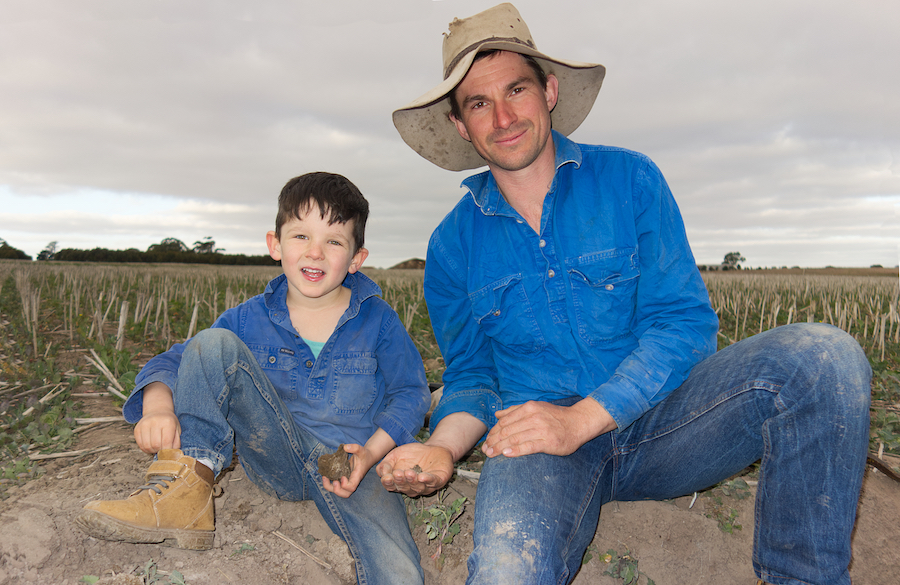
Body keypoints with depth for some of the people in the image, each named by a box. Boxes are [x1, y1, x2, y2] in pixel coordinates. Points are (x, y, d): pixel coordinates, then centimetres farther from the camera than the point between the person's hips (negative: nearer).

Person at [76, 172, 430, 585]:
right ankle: (186, 490, -24)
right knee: (214, 343, -18)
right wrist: (159, 406, -21)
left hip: (350, 464, -2)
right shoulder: (249, 319, 4)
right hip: (276, 455, 3)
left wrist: (371, 452, -15)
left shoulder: (378, 320, 0)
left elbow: (410, 392, 3)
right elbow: (172, 362, 3)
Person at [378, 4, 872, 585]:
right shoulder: (453, 244, 6)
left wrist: (580, 419, -18)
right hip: (538, 439, -1)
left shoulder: (629, 179, 2)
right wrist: (440, 450, -13)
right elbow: (471, 377, 10)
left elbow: (685, 321, -6)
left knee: (824, 355, -23)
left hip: (657, 422, 2)